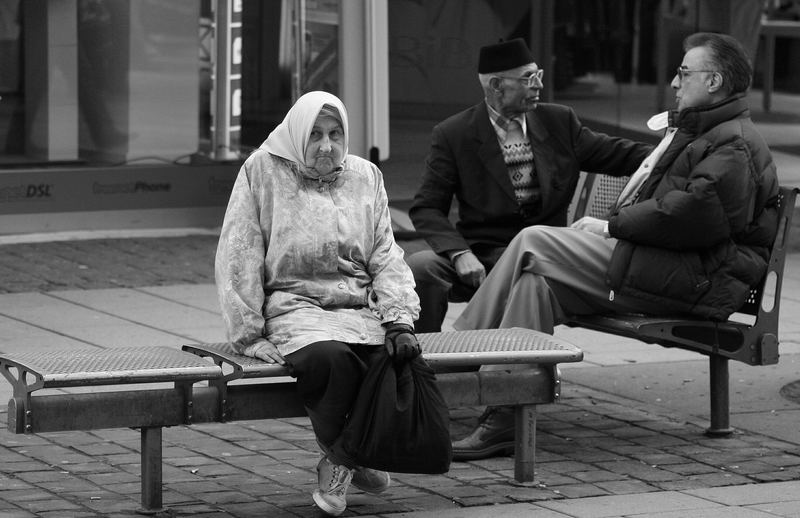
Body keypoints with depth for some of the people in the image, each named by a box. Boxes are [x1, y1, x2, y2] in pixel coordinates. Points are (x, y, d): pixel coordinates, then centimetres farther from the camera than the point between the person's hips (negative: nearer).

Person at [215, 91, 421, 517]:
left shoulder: (365, 176, 14)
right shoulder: (263, 172, 3)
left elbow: (386, 257, 11)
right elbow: (238, 259, 1)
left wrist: (399, 321, -5)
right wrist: (248, 334, -6)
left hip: (360, 309, 4)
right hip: (295, 306, -4)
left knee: (402, 359, -29)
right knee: (330, 357, -38)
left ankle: (340, 461, -2)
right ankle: (340, 456, -9)